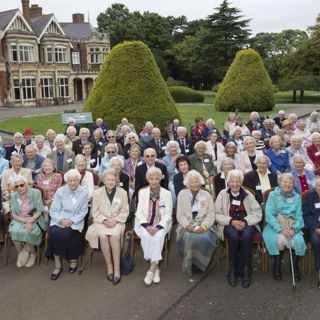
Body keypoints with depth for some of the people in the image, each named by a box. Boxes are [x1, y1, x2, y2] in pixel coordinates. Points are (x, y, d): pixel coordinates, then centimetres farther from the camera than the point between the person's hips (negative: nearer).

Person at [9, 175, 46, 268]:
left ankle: (32, 254, -5)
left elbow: (39, 211, -8)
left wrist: (30, 221, -23)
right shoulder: (14, 196, 2)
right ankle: (20, 254, -7)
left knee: (27, 232, -32)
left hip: (34, 220, -2)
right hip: (19, 220, 2)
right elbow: (13, 215, 0)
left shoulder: (36, 193, -6)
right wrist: (24, 220, -18)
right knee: (14, 231, -30)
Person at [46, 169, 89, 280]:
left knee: (65, 234, -30)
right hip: (59, 220, 1)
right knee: (55, 233, -29)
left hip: (75, 222, -1)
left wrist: (71, 221, -15)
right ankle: (57, 264, -16)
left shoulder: (84, 193, 2)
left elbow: (83, 212, 0)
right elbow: (53, 210, 0)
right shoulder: (60, 191, 3)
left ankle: (73, 259, -3)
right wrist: (61, 220, -18)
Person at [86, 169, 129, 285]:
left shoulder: (122, 193, 4)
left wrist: (115, 220, -12)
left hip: (117, 222, -1)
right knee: (103, 236, -31)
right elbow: (95, 212, 4)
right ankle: (109, 266, -17)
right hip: (101, 222, 1)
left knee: (114, 236, -32)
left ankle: (117, 269, -25)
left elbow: (125, 211, 4)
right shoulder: (97, 192, 5)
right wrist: (105, 220, -12)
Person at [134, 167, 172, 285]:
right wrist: (147, 226, -14)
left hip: (161, 224, -1)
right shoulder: (142, 192, 10)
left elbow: (168, 215, 1)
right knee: (146, 236, -31)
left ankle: (151, 269, -29)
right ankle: (156, 268, -20)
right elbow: (139, 212, 4)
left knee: (158, 236, -33)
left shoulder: (167, 193, 6)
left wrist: (158, 227, -16)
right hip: (144, 224, 1)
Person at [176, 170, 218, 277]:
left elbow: (210, 215, 2)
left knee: (204, 238, -31)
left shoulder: (207, 195, 9)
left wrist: (203, 226, -16)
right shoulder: (182, 194, 9)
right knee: (189, 236, -33)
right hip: (187, 226, 0)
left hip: (203, 226, 1)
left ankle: (198, 263, -7)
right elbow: (180, 214, 3)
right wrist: (187, 225, -14)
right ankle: (187, 264, -12)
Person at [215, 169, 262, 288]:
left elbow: (258, 214, 5)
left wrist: (245, 221, -13)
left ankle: (246, 270, -20)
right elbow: (217, 215, 0)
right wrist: (232, 221, -14)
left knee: (246, 236, -33)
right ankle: (233, 270, -20)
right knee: (234, 235, -34)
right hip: (229, 225, -1)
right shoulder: (223, 194, 6)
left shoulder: (248, 195, 10)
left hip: (247, 224, 1)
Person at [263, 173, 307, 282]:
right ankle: (277, 268, -11)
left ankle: (295, 269, -7)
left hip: (292, 227, 2)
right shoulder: (273, 195, 5)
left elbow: (299, 216, 8)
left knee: (298, 240, -29)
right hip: (275, 226, -2)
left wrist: (294, 229, -12)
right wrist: (281, 229, -18)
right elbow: (269, 214, -6)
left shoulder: (297, 197, 14)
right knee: (280, 240, -33)